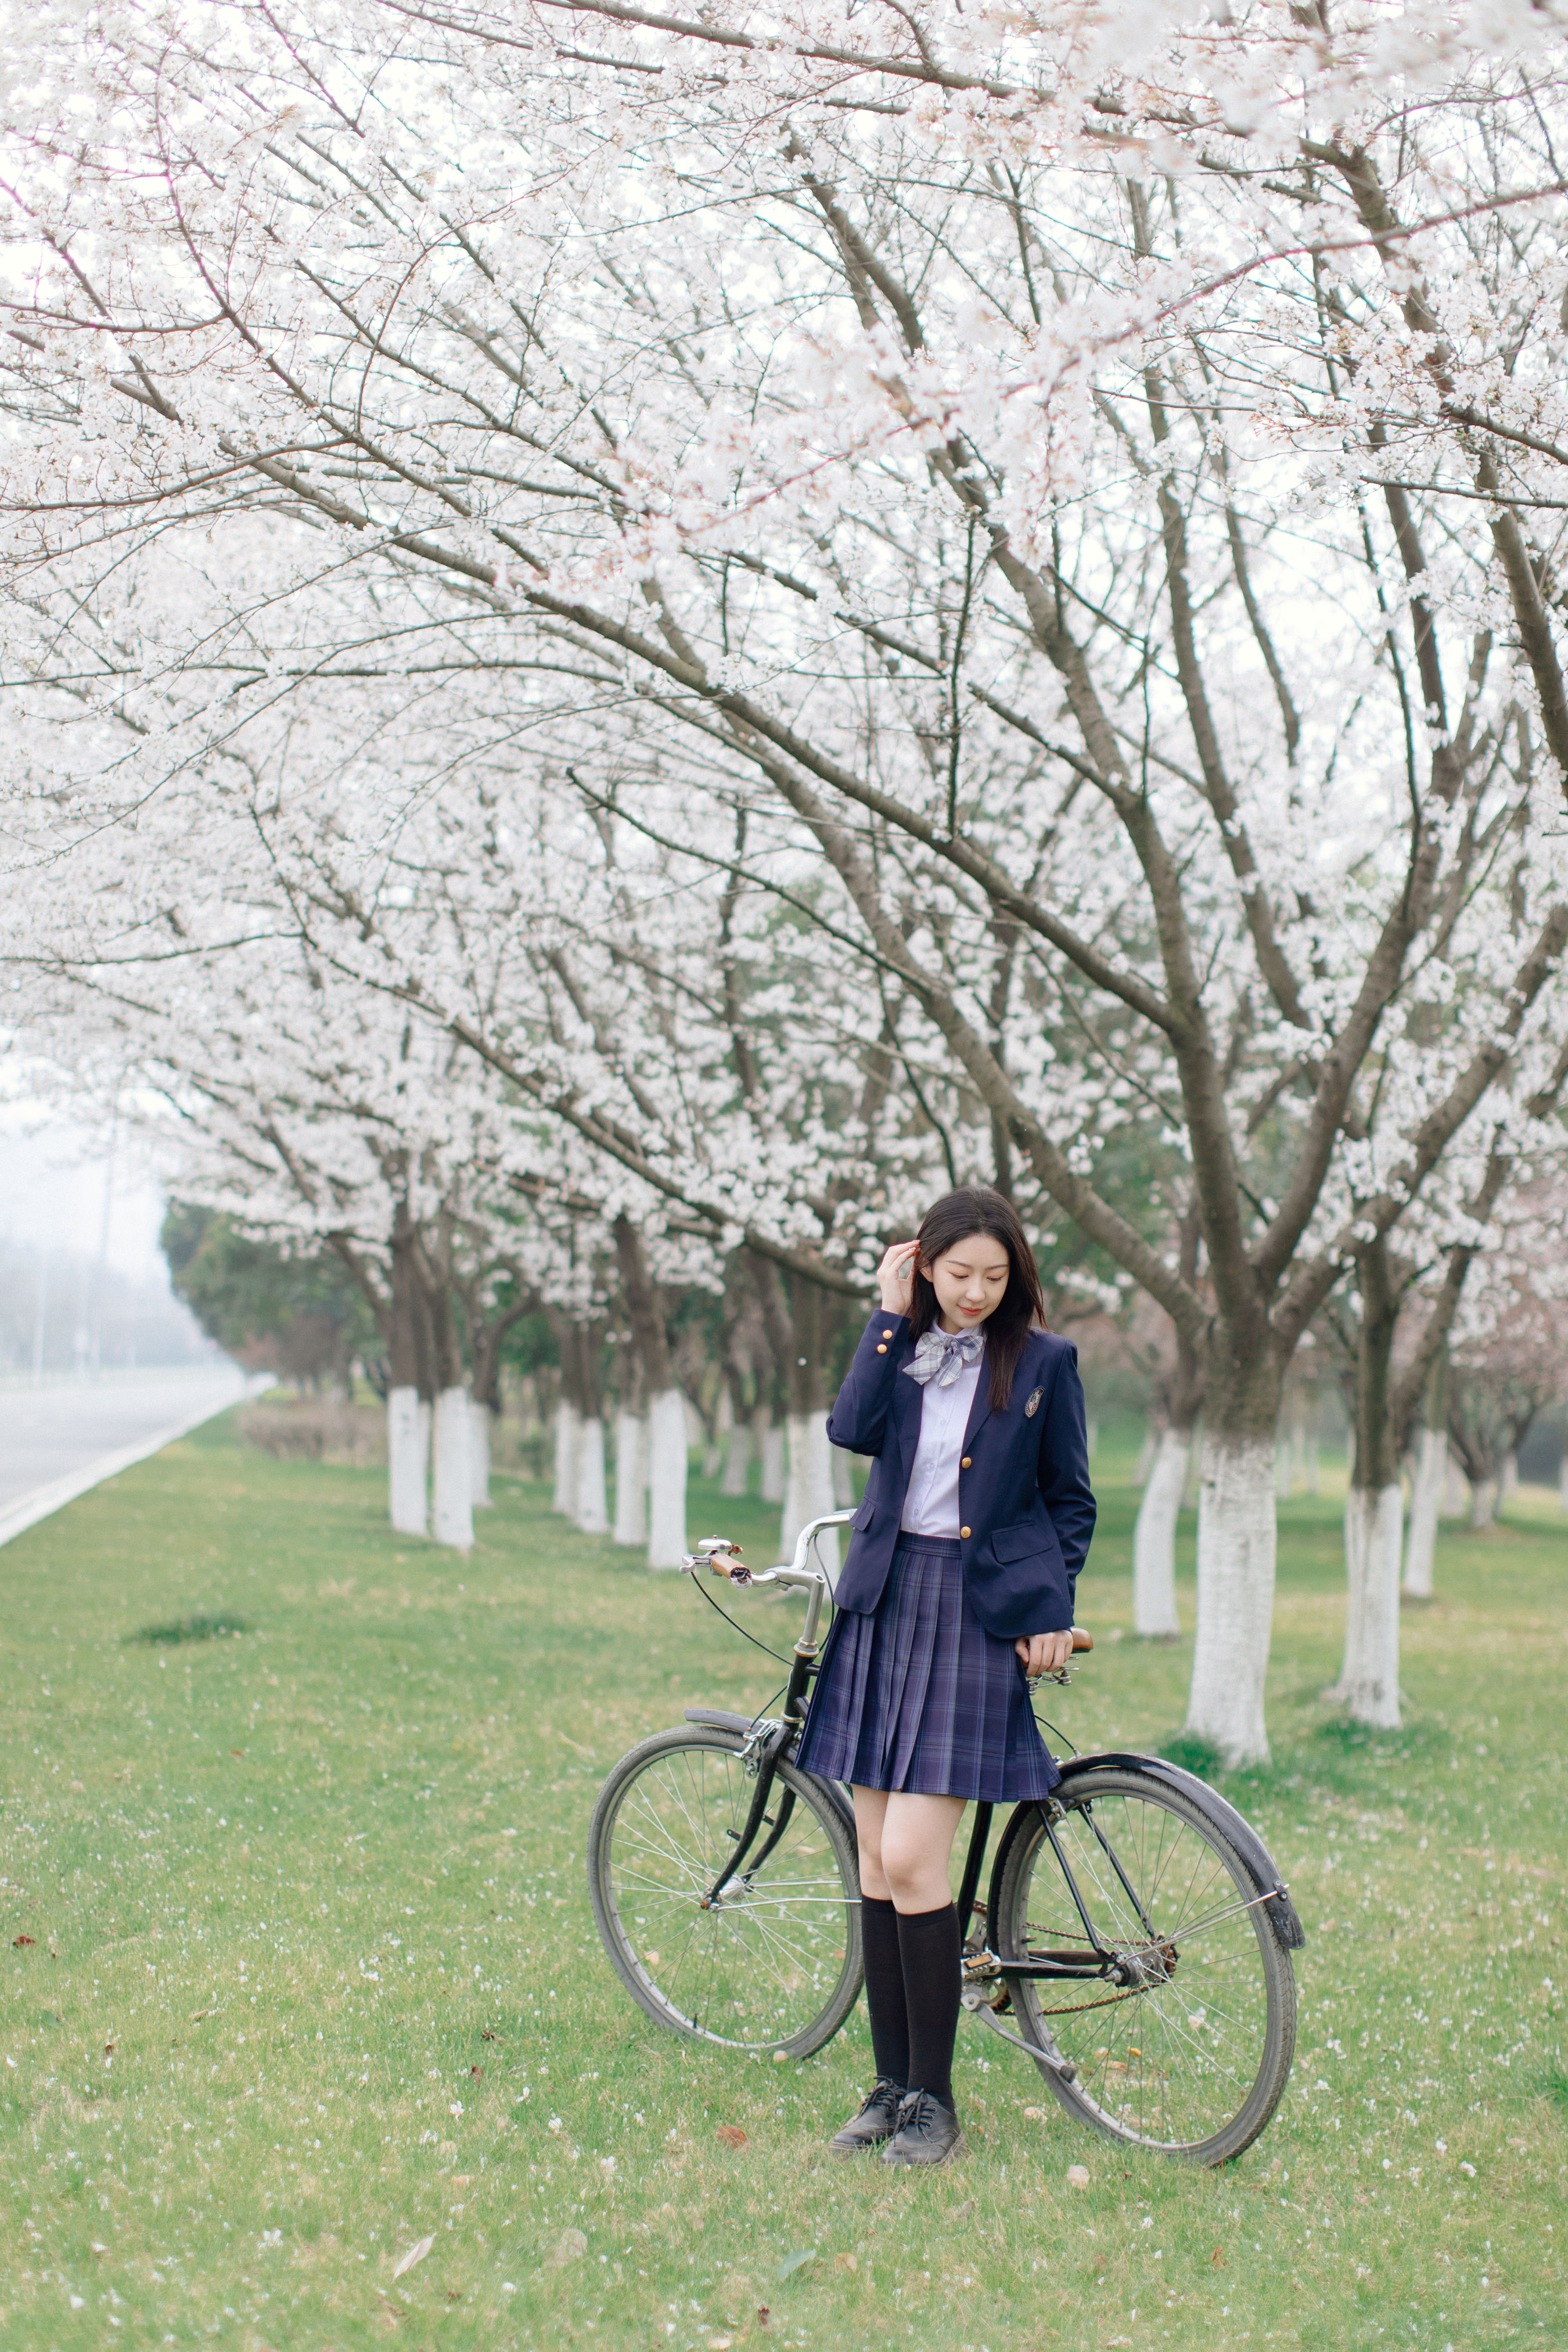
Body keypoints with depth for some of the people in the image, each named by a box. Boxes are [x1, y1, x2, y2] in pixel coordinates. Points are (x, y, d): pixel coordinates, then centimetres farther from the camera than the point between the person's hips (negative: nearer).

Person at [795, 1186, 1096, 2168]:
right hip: (885, 1603, 4)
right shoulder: (904, 1351, 10)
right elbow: (852, 1429, -11)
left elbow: (1072, 1500, 8)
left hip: (981, 1613, -4)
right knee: (876, 1862, 5)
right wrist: (890, 1317, -7)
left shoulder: (1044, 1361, 2)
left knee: (911, 1861, -11)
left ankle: (934, 2101, 0)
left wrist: (1054, 1611, 0)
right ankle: (892, 2083, 16)